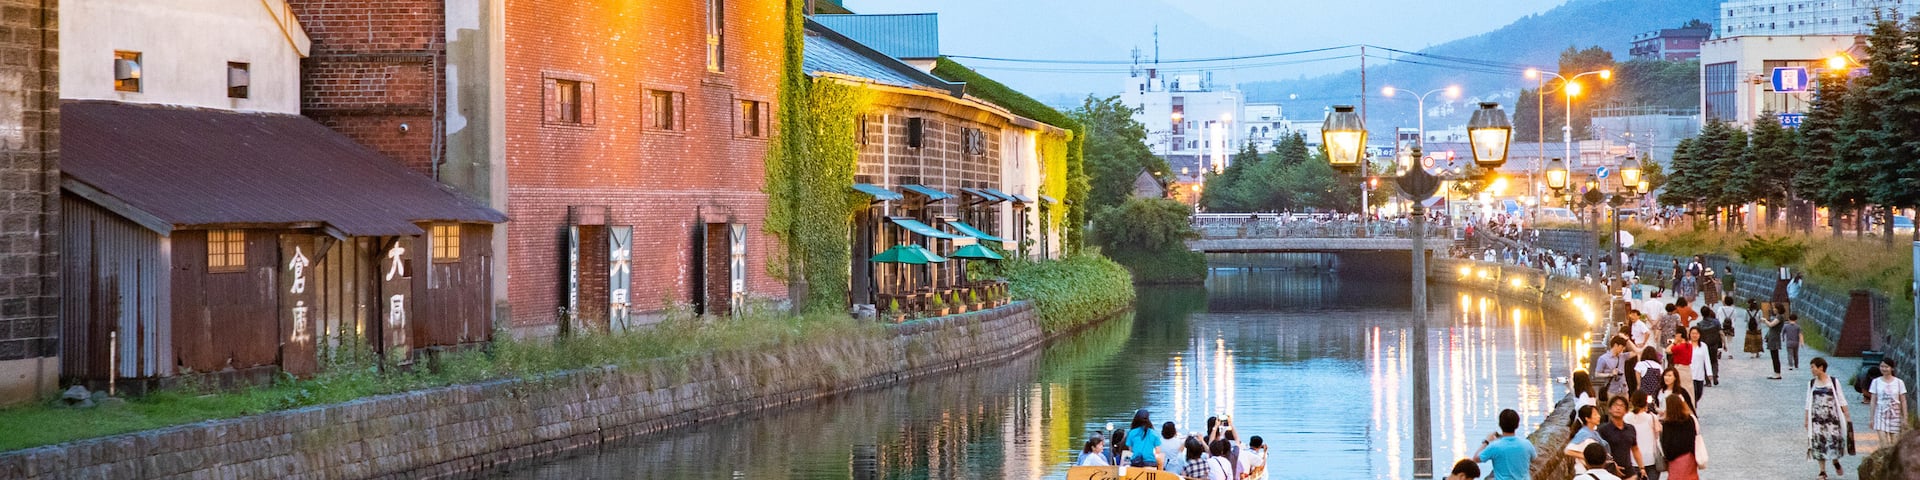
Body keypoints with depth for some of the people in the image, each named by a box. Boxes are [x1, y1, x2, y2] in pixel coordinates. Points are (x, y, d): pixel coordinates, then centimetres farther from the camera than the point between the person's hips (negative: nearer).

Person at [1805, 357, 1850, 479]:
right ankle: (1822, 471, 4)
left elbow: (1841, 400, 4)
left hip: (1832, 417, -2)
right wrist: (1806, 419, 9)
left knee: (1834, 439, -7)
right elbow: (1808, 403, 11)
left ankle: (1836, 462, 23)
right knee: (1819, 442, -3)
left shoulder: (1834, 382, 0)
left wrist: (1847, 416, 0)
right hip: (1816, 418, 2)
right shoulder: (1811, 383, 8)